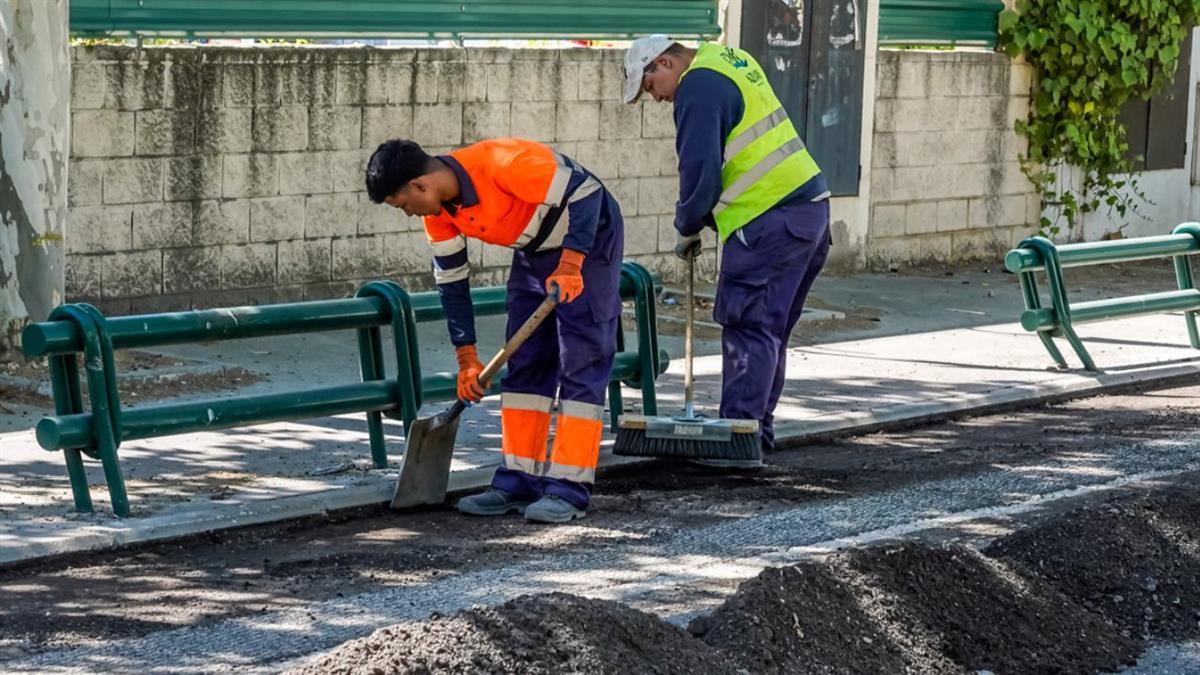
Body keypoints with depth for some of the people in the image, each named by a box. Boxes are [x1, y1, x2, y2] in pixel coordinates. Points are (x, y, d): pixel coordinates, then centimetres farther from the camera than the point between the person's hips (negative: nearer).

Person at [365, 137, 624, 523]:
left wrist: (570, 264, -34)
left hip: (588, 239, -8)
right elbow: (451, 284, 2)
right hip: (534, 252, 8)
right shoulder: (438, 216, -8)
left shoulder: (502, 162, -33)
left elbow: (585, 193, -30)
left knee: (580, 366, -10)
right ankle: (519, 483, 9)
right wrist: (467, 358, 3)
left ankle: (569, 489, -11)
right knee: (524, 366, 5)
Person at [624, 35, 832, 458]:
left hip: (768, 221, -10)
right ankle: (758, 429, 20)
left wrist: (687, 230, 1)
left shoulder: (698, 86, -11)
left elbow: (700, 169, -15)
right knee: (770, 330, 15)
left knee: (748, 328, -6)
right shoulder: (731, 60, 19)